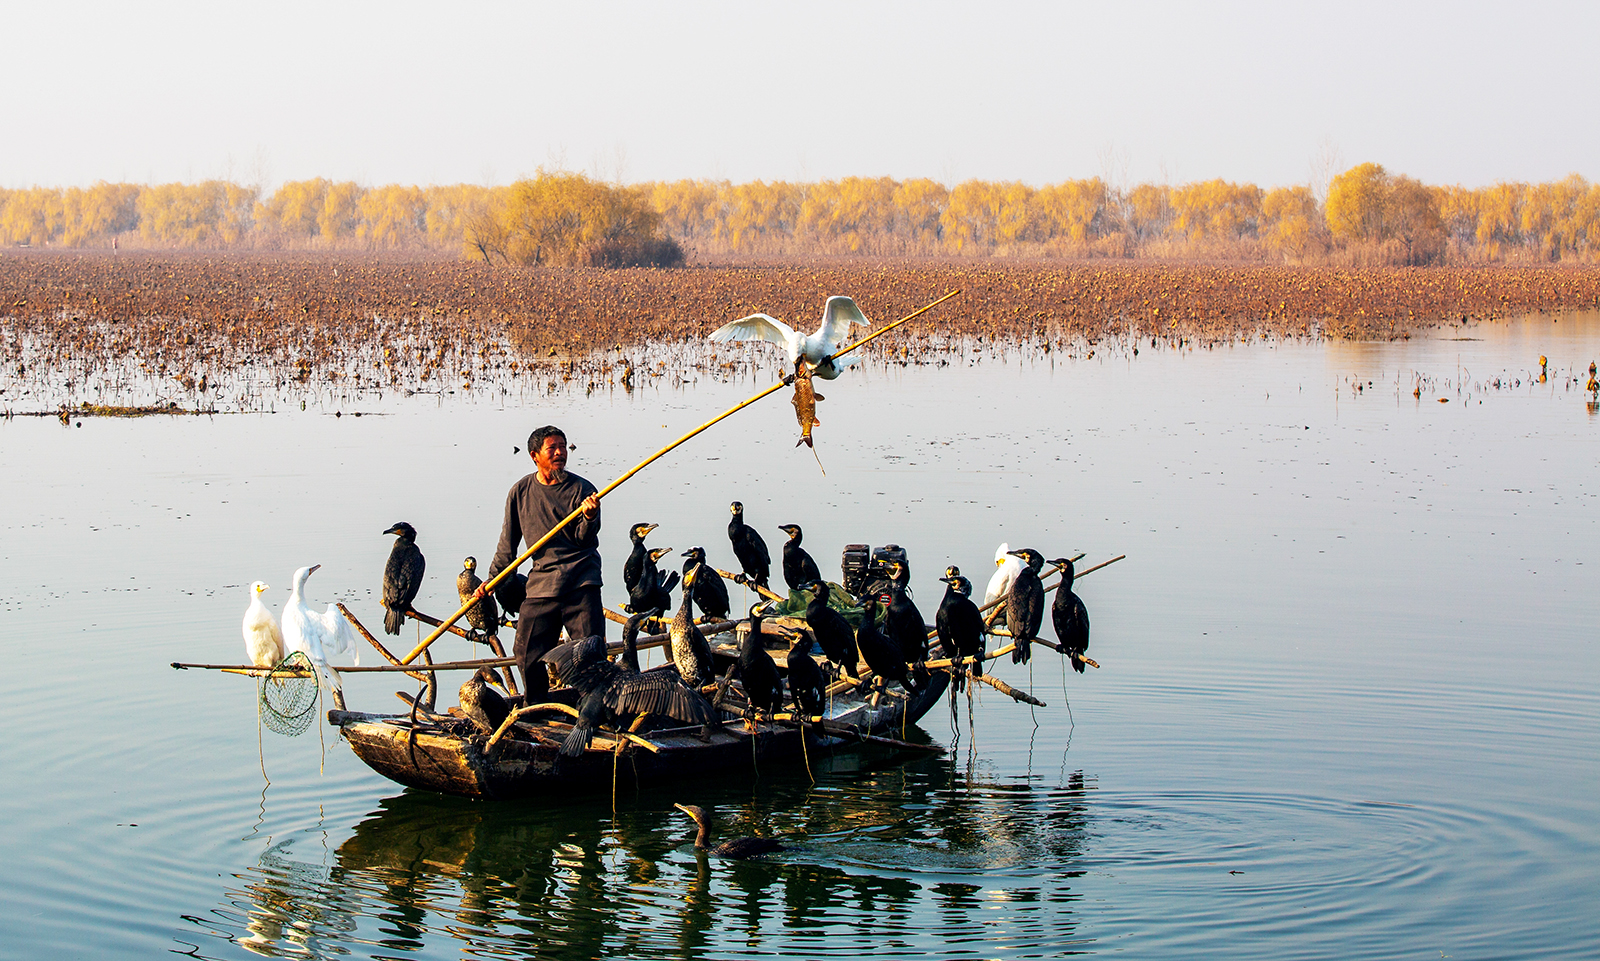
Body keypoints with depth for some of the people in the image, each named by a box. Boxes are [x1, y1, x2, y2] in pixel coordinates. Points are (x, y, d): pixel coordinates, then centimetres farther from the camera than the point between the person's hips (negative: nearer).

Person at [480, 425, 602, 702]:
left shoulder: (582, 489, 1)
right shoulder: (521, 491, 9)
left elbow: (584, 539, -6)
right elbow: (508, 543, 17)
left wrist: (589, 517, -26)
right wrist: (491, 580, 15)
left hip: (581, 582, -2)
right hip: (540, 583, 3)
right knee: (527, 655, 2)